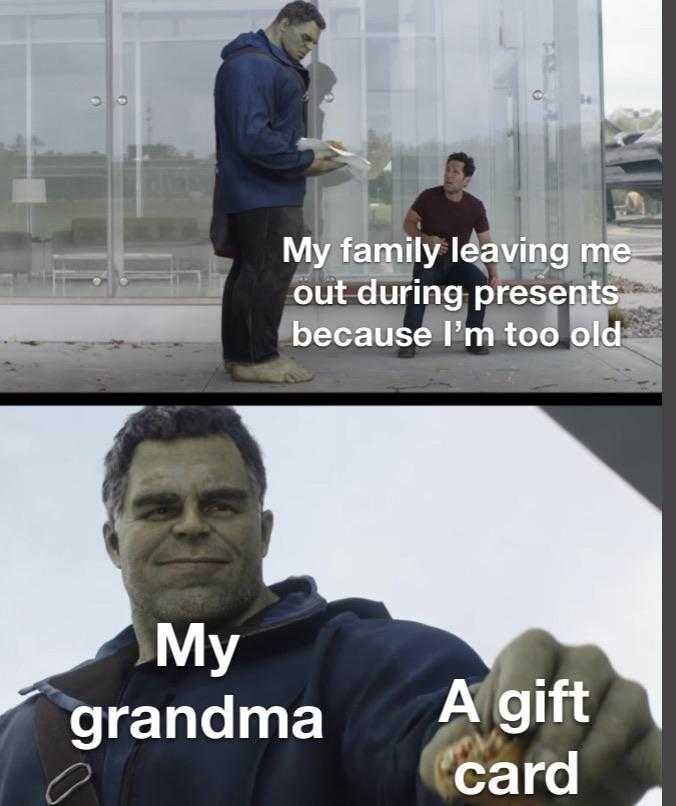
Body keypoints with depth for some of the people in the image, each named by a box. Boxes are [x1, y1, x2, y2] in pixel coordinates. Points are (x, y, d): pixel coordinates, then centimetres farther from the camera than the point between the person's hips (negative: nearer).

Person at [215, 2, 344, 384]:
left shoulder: (274, 65, 18)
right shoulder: (250, 65, -16)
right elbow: (252, 138, -24)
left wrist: (313, 153, 6)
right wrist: (306, 163, -18)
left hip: (264, 192, 11)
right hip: (266, 195, -11)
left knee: (250, 270, 14)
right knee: (270, 272, -6)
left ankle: (239, 353, 22)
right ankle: (257, 358, 1)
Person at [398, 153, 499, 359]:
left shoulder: (475, 207, -4)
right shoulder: (429, 197, -8)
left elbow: (486, 243, -1)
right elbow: (408, 223, 1)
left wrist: (494, 273, -15)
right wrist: (426, 239, -20)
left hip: (457, 263, 2)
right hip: (429, 261, -2)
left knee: (481, 282, -29)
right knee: (420, 283, -36)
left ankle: (473, 340, -17)